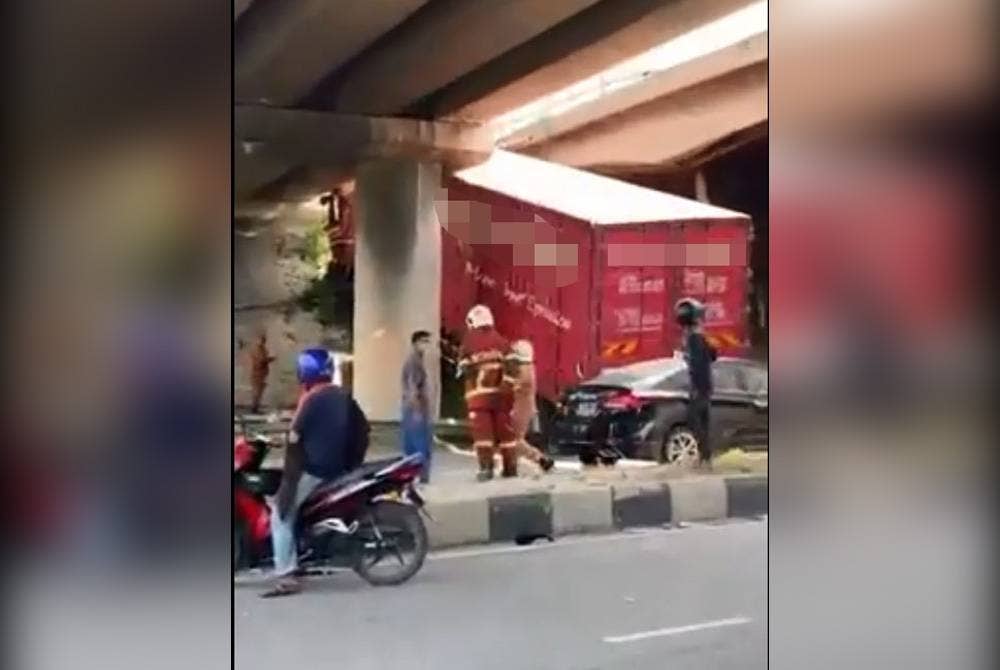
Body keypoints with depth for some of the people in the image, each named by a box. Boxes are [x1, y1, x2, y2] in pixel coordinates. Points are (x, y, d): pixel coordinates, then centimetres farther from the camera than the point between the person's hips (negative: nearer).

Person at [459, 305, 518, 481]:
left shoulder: (468, 343, -4)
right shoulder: (501, 341, 8)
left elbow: (463, 370, -5)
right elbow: (510, 365, 2)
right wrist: (508, 388, 6)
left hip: (479, 393, -4)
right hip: (500, 391, 4)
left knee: (482, 430, -3)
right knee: (505, 428, 9)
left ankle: (486, 468, -11)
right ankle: (510, 467, 13)